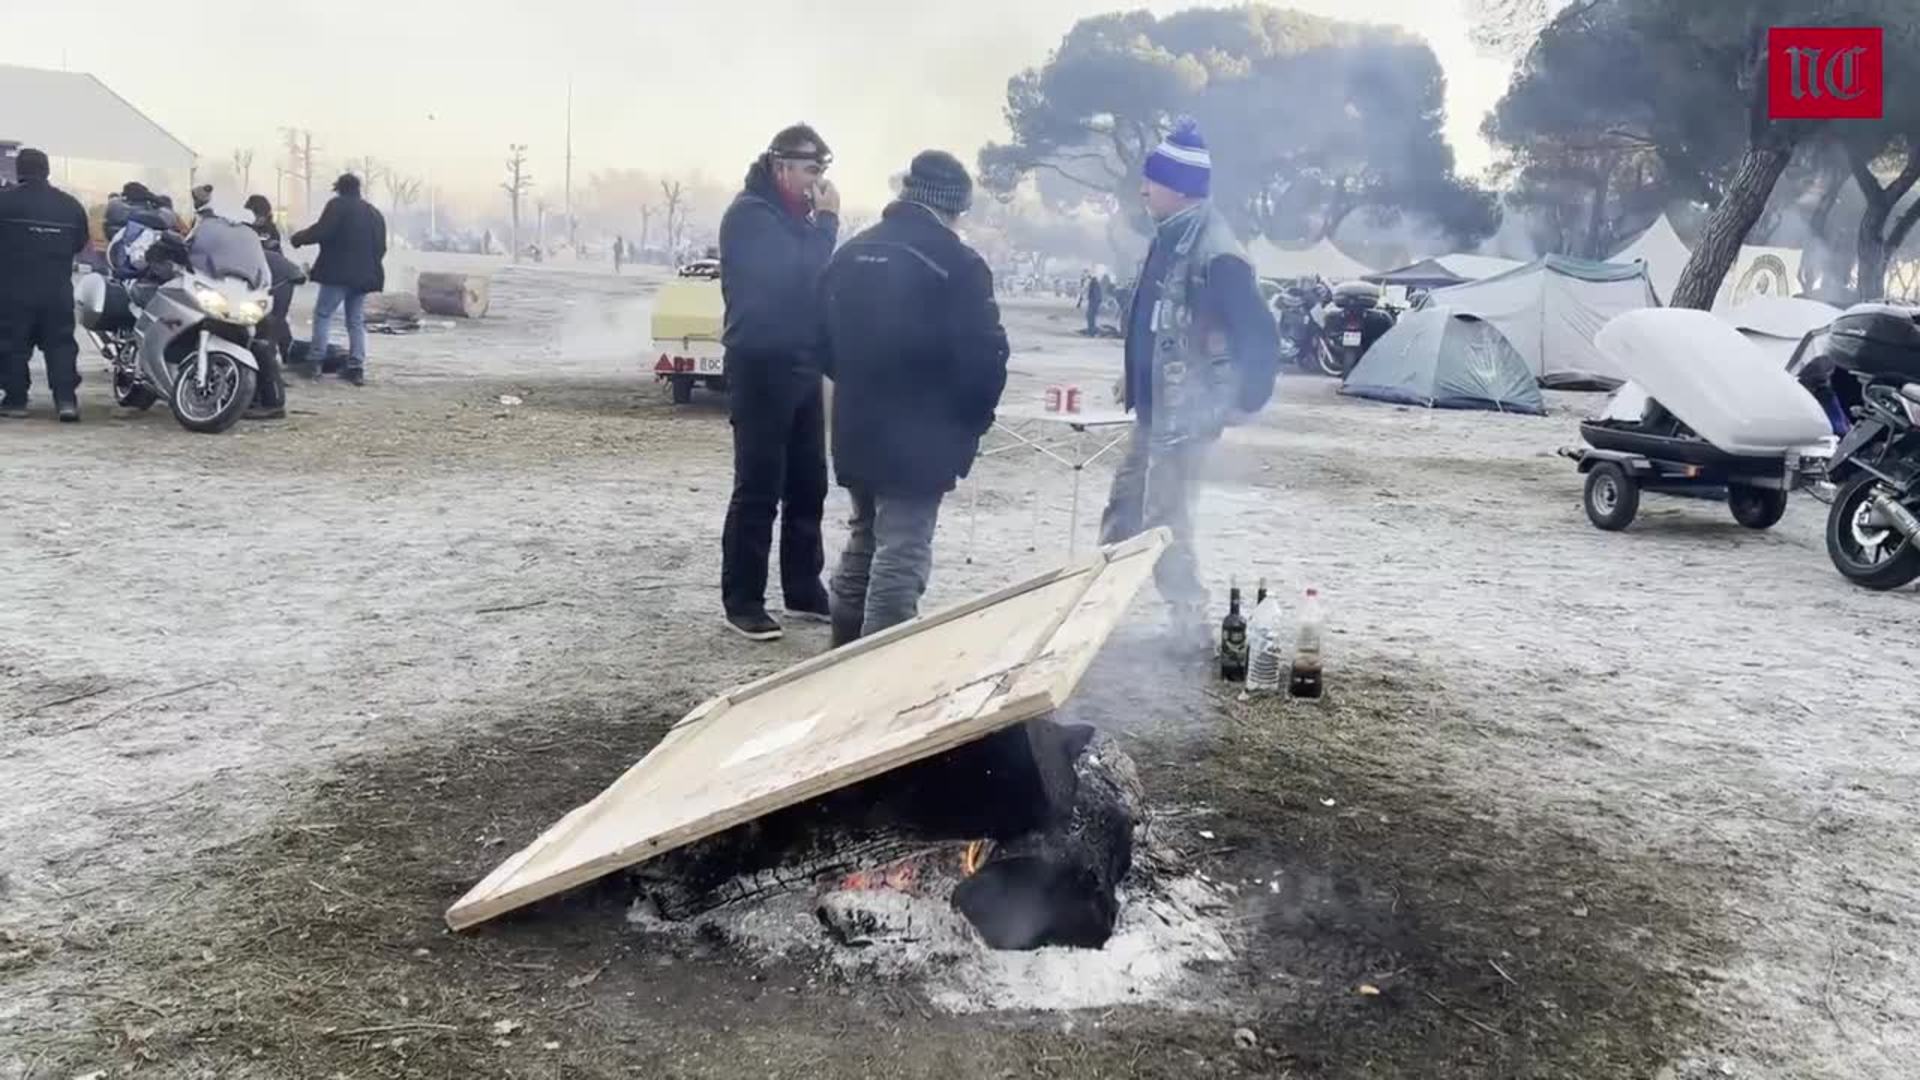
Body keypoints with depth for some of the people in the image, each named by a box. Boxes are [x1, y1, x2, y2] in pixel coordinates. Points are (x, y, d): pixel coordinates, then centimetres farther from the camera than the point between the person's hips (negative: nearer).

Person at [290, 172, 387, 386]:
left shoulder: (338, 205, -5)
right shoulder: (374, 213, 18)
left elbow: (321, 231, -14)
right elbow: (381, 247, 20)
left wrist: (299, 238, 2)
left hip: (339, 272, -7)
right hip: (365, 274, 7)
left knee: (323, 314, 1)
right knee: (356, 321, 9)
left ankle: (314, 360, -4)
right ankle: (357, 367, 3)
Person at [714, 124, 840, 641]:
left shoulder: (796, 215, 17)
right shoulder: (750, 214, -10)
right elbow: (794, 275, -20)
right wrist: (826, 223, -12)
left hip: (802, 366, 9)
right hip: (761, 367, -9)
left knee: (808, 485, 10)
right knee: (759, 490, -6)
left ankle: (803, 591, 20)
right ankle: (742, 600, 2)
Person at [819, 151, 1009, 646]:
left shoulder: (851, 253, 7)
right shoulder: (958, 263, -13)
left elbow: (824, 339, 12)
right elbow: (983, 356, -16)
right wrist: (971, 423, -2)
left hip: (855, 431, 7)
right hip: (919, 438, -7)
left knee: (863, 542, 20)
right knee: (901, 556, -2)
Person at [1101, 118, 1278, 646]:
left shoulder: (1214, 253, -22)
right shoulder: (1170, 237, 7)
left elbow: (1260, 336, -23)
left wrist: (1241, 404, -15)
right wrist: (1135, 378, 20)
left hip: (1186, 415, -10)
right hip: (1154, 408, 10)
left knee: (1164, 523, -2)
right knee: (1122, 510, 18)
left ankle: (1193, 630, 12)